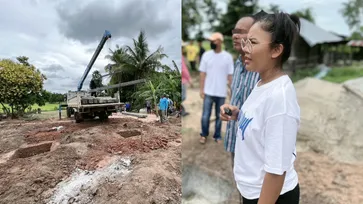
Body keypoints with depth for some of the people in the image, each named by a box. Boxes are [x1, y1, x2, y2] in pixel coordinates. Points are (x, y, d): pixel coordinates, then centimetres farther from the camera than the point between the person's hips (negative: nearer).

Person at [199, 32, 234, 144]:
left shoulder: (228, 57, -3)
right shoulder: (206, 55, -1)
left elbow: (230, 75, 0)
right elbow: (202, 73, 1)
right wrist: (201, 90, -3)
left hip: (221, 93, 0)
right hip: (208, 92, 1)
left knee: (219, 116, 12)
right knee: (205, 116, 5)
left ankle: (217, 136, 28)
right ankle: (204, 135, 27)